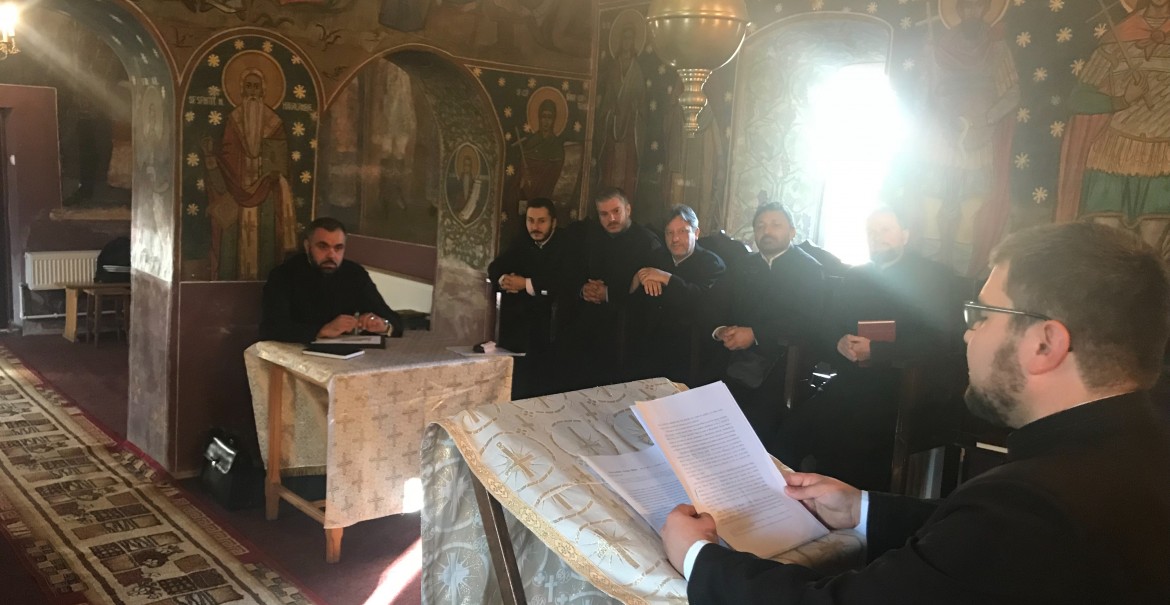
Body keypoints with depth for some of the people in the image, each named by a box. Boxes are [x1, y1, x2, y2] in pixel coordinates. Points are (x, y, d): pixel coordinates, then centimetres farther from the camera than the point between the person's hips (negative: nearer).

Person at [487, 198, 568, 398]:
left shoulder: (565, 248, -6)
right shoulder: (520, 244, 16)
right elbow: (494, 268, 11)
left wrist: (527, 284, -17)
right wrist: (503, 279, -12)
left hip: (546, 333, -5)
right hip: (515, 329, 6)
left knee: (540, 392, -7)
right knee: (515, 391, 7)